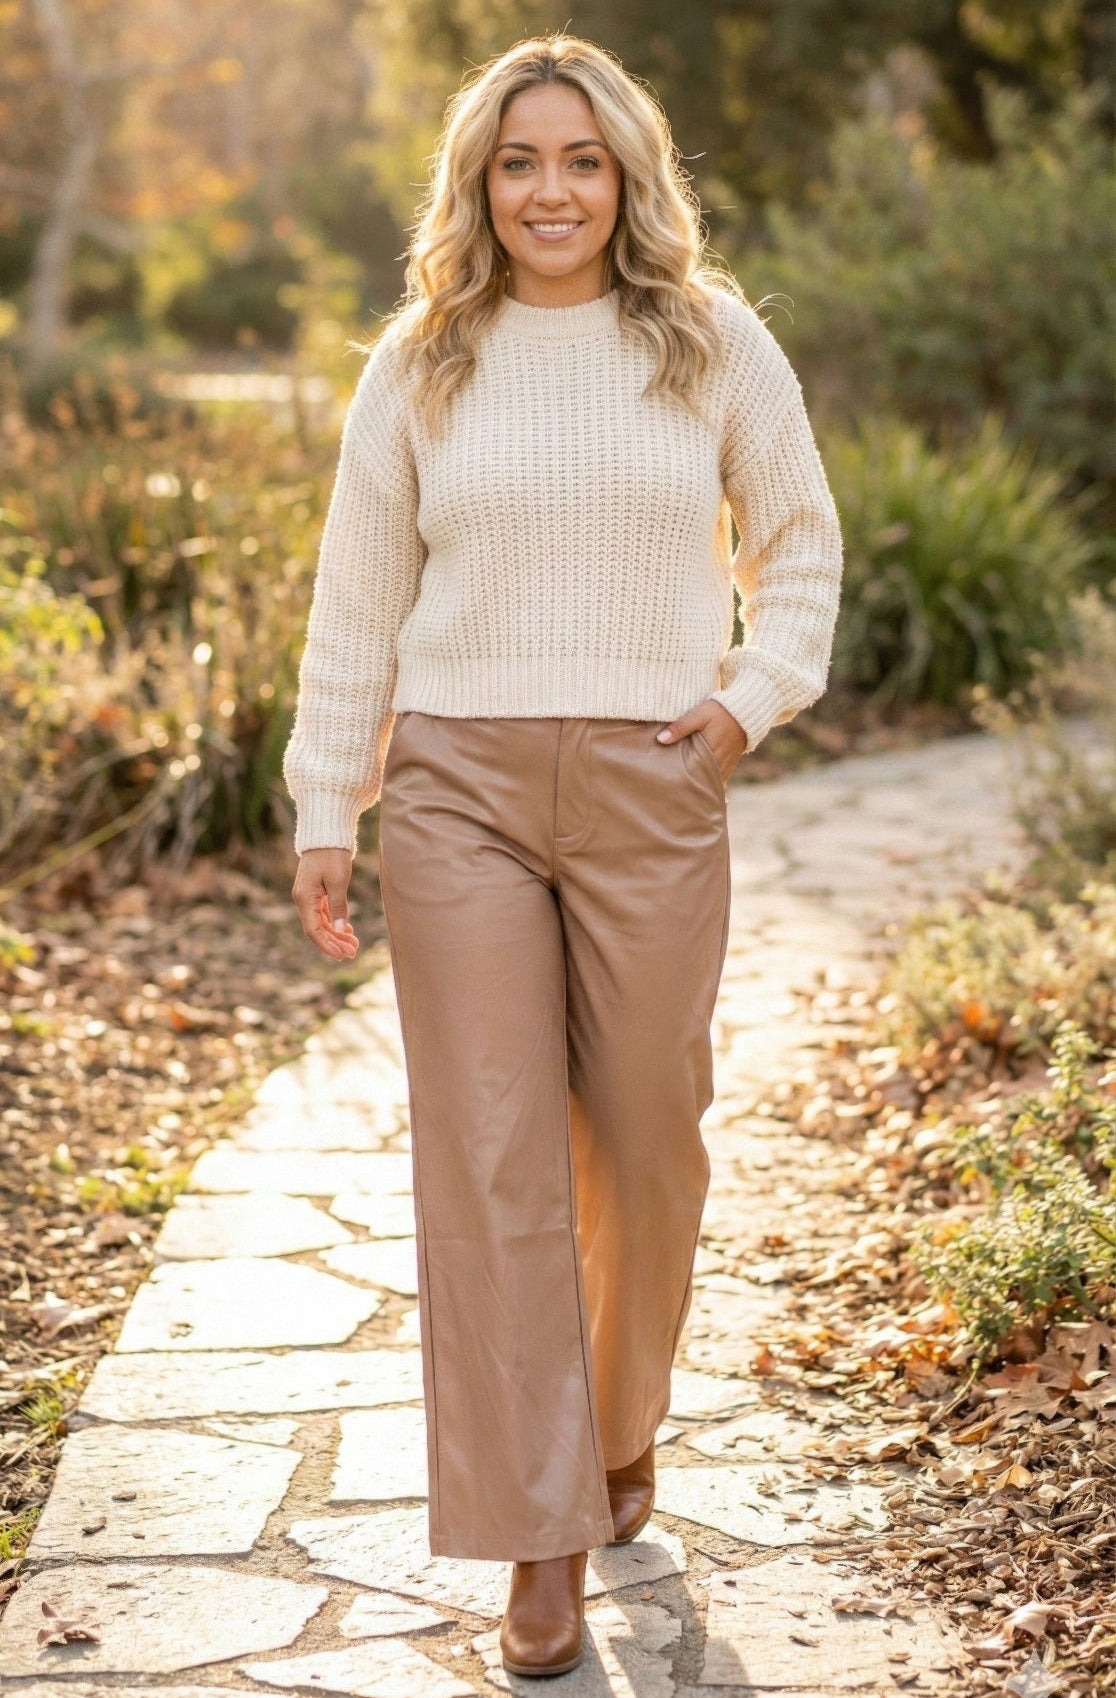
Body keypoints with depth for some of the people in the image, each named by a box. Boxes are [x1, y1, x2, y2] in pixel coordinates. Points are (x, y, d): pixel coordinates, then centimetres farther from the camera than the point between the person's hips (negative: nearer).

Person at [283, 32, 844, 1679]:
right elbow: (357, 600, 7)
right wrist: (323, 814, 4)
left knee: (643, 1141, 9)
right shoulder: (419, 365, 5)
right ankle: (542, 1537, 5)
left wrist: (751, 693, -2)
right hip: (457, 786, 0)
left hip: (649, 790, 0)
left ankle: (620, 1433, 35)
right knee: (490, 1159, -3)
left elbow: (801, 545, 14)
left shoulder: (717, 344, 4)